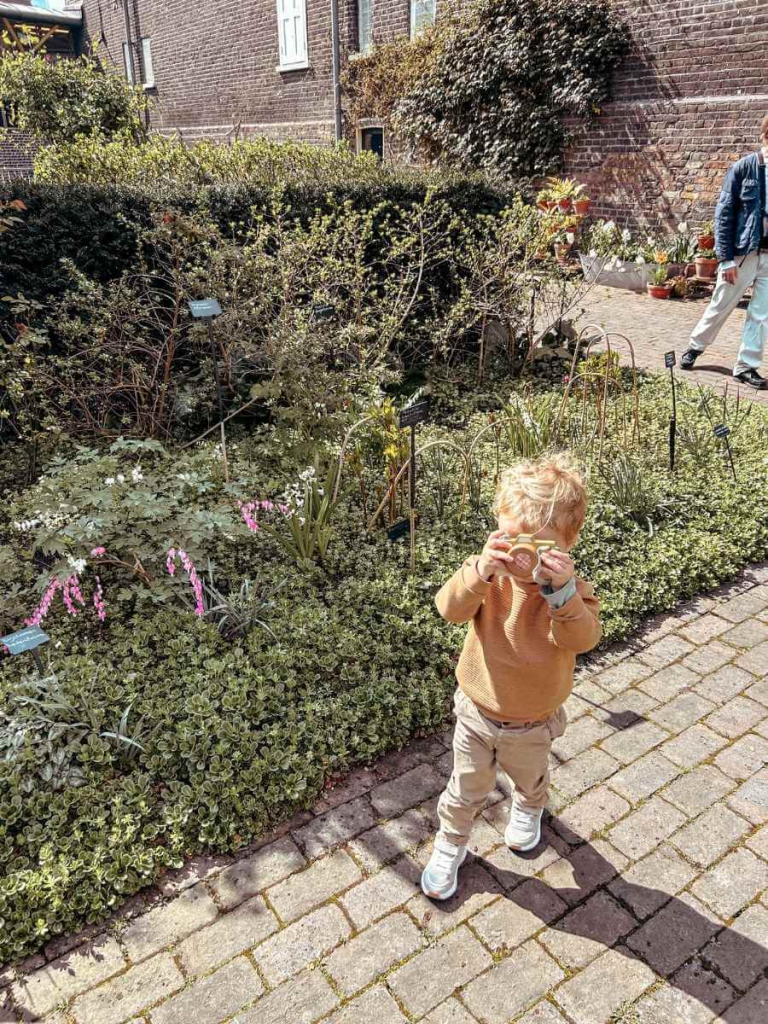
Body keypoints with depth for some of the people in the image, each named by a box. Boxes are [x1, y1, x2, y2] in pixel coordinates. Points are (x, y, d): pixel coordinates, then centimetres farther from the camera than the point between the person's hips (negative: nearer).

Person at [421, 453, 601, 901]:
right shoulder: (491, 574, -21)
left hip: (532, 724, 0)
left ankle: (529, 810, 66)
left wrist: (562, 593, -56)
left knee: (530, 779, 31)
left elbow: (583, 638, -39)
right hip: (477, 711, 0)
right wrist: (479, 572, -53)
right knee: (466, 789, 20)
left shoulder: (570, 588, -24)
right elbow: (451, 608, -35)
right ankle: (451, 845, 48)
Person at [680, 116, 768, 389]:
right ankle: (695, 346, 32)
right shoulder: (743, 168, -6)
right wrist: (726, 258, -11)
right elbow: (723, 214, -6)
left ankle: (746, 366, 16)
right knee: (720, 306, 10)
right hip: (743, 252, -3)